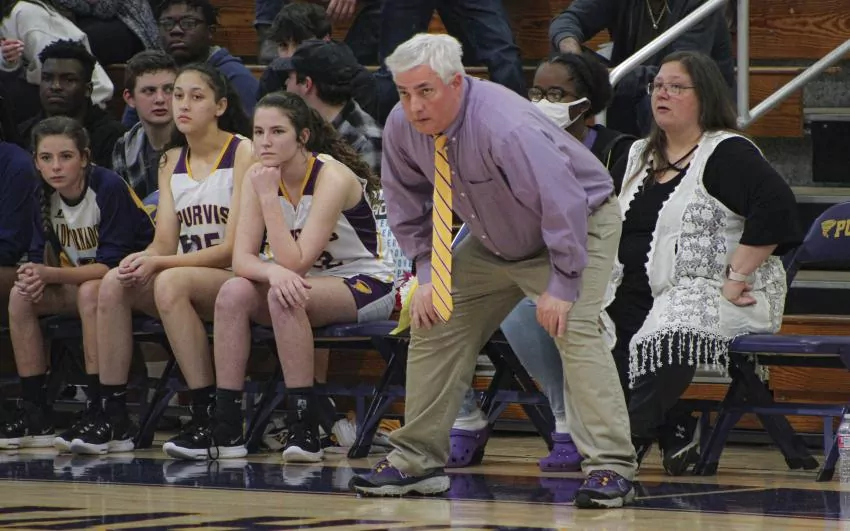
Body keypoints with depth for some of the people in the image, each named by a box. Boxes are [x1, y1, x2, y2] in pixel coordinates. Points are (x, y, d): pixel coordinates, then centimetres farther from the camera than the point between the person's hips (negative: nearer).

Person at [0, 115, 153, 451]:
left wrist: (50, 274, -33)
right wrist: (37, 277, -22)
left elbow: (112, 264, -26)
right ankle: (35, 415, -11)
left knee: (91, 292, -36)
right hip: (84, 282, 7)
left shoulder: (109, 189, -22)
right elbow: (43, 256, 3)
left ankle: (101, 414, -34)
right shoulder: (47, 197, -1)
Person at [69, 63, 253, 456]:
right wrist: (140, 260, -19)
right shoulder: (172, 160, 12)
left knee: (170, 281, -34)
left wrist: (158, 264, -23)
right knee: (115, 282, -20)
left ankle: (207, 415, -30)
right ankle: (112, 412, -17)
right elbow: (165, 243, 6)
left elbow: (234, 247, -14)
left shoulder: (244, 153, -8)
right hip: (185, 275, 6)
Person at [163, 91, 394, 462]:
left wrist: (269, 198, -29)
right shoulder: (259, 177, -4)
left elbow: (296, 263, -27)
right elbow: (242, 259, -10)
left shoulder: (333, 177, -22)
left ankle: (304, 428, -30)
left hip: (367, 288, -6)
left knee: (285, 297, -34)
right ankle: (225, 430, -20)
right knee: (233, 293, -21)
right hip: (306, 288, 6)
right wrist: (273, 271, -33)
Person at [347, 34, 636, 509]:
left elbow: (564, 207, -34)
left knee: (575, 330, -25)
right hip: (496, 243, 7)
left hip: (578, 226, -7)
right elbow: (409, 206, 2)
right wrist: (428, 273, -5)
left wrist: (561, 286, -31)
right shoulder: (402, 128, -16)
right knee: (433, 322, 4)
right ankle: (416, 462, 13)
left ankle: (611, 470, -25)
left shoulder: (507, 130, -38)